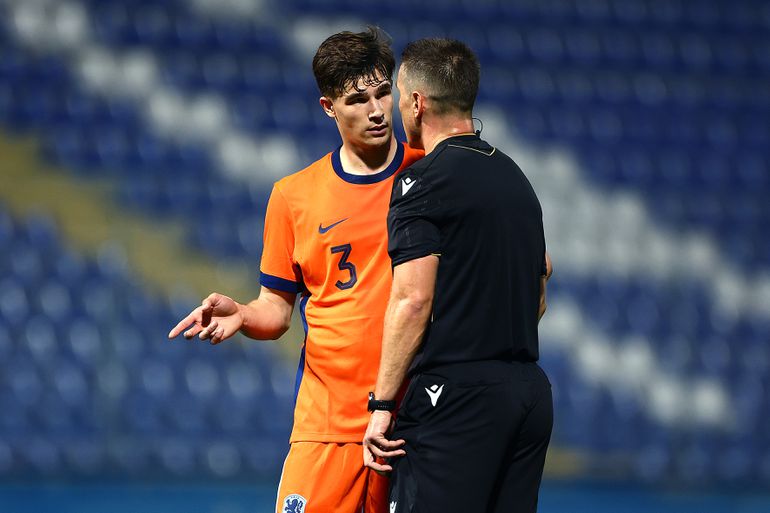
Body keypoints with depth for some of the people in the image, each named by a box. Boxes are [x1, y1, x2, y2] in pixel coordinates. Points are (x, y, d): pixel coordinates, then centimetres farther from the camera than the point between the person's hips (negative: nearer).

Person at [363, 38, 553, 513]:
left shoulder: (422, 181, -7)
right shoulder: (515, 177, 18)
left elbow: (413, 299, -15)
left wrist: (382, 405, -13)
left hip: (456, 397, -8)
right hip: (531, 393, 8)